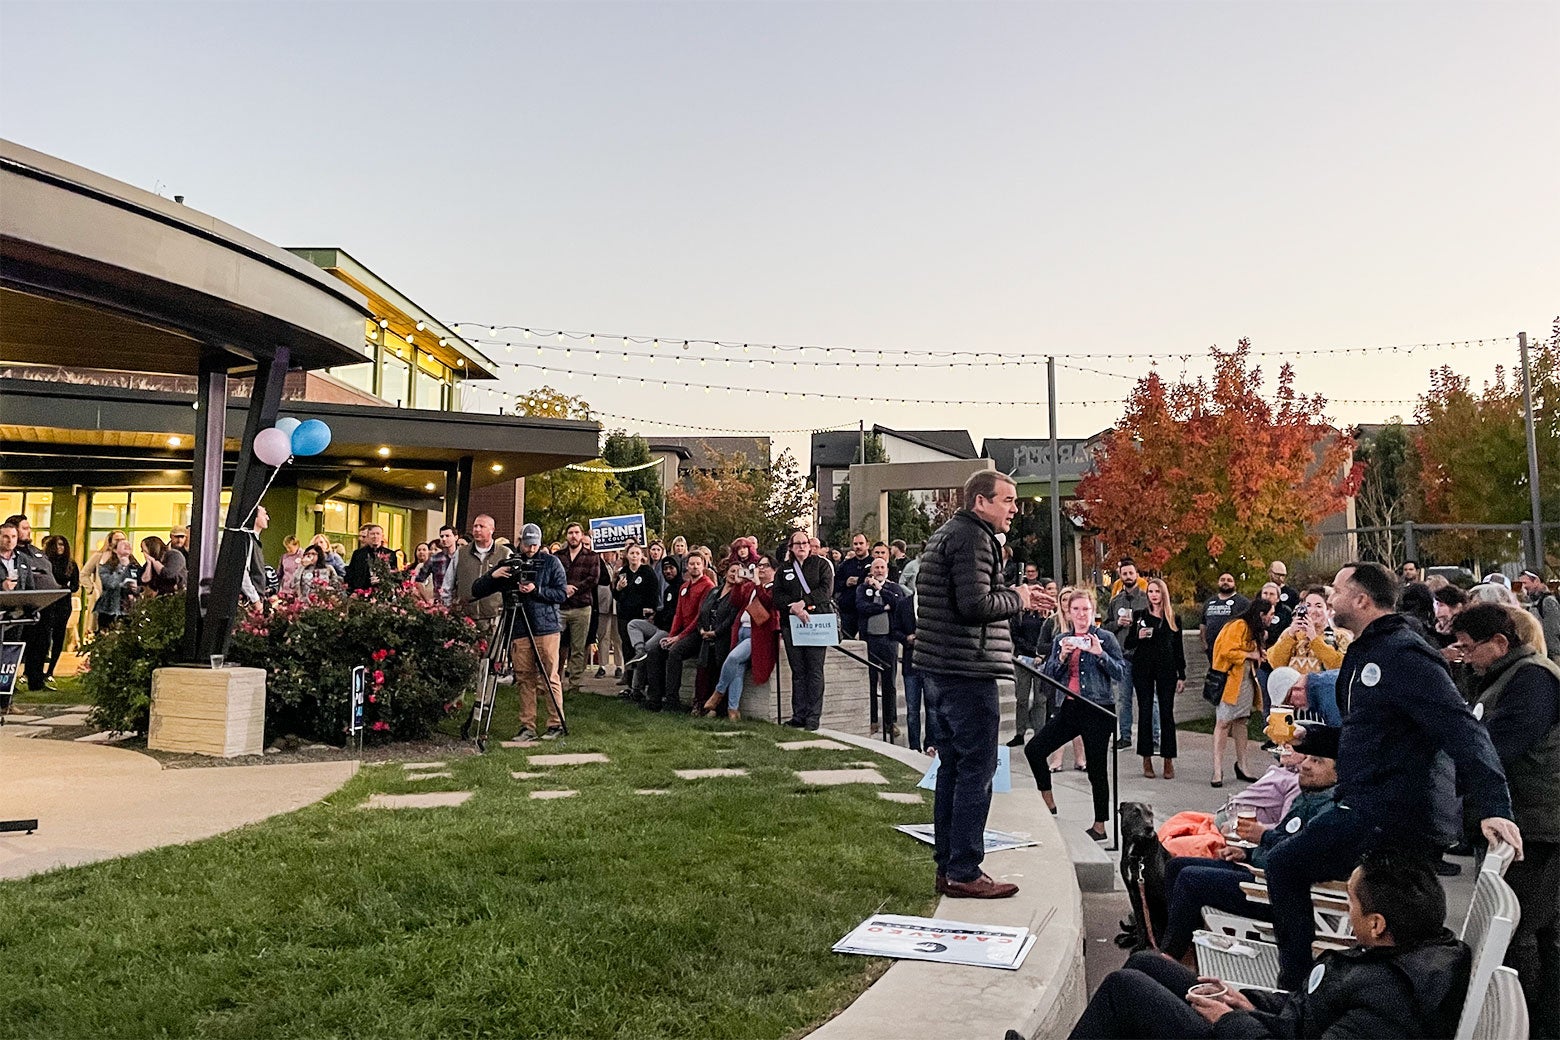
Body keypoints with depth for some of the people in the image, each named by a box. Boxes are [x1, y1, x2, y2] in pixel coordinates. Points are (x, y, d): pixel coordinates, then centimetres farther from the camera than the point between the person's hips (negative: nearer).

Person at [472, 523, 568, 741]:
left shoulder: (551, 562, 5)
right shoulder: (508, 564, 10)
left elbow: (562, 594, -1)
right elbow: (476, 590, 7)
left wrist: (537, 590, -14)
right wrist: (493, 575, -12)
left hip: (546, 627, -2)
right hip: (519, 630, 3)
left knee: (549, 678, -2)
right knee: (524, 680, 3)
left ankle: (556, 724, 5)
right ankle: (527, 726, 9)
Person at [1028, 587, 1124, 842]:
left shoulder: (1105, 637, 0)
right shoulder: (1061, 640, 12)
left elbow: (1120, 672, -4)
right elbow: (1048, 675, 8)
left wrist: (1099, 653, -16)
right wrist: (1062, 656, -8)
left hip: (1097, 709, -5)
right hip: (1068, 708, 5)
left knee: (1096, 768, 2)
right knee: (1034, 749, -5)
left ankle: (1100, 826, 14)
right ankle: (1049, 805, 10)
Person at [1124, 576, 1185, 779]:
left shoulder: (1173, 618, 7)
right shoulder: (1139, 615, 6)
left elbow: (1178, 648, 8)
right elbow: (1128, 645, 7)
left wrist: (1181, 675, 3)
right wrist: (1138, 636, -14)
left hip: (1166, 669, 0)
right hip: (1143, 669, 0)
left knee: (1166, 713, -1)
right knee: (1145, 713, 2)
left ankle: (1168, 760, 6)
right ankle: (1147, 760, 9)